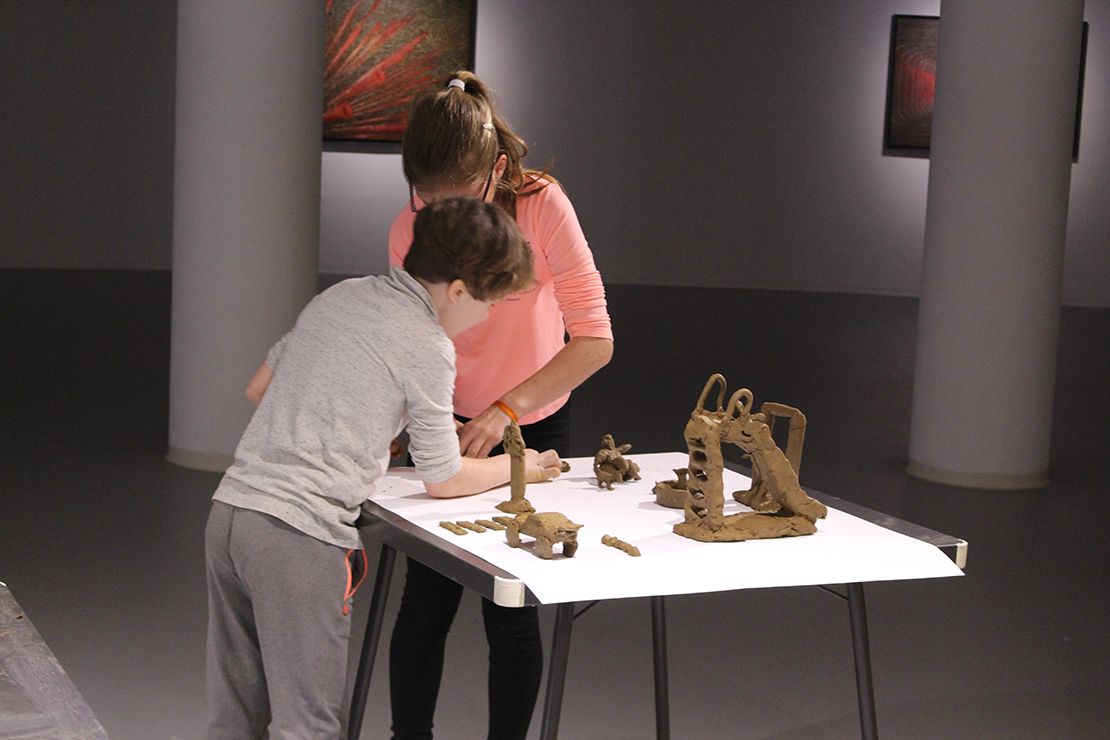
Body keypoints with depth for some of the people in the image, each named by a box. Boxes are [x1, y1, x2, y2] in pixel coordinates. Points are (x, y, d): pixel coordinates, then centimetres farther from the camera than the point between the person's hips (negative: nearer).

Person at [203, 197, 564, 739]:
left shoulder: (340, 295, 15)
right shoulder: (428, 348, -6)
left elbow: (259, 388, 26)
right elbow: (445, 481, 3)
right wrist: (518, 466, 20)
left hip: (229, 508, 8)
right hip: (300, 536, -8)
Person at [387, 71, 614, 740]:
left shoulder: (542, 205, -22)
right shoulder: (410, 230, -14)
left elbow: (595, 340, -26)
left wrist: (506, 409, -33)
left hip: (534, 425, -2)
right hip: (448, 426, 2)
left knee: (511, 614, 1)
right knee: (426, 602, 3)